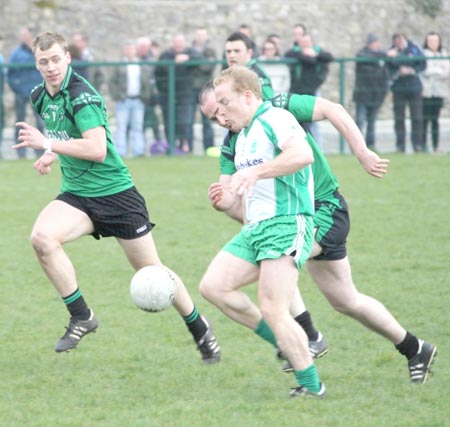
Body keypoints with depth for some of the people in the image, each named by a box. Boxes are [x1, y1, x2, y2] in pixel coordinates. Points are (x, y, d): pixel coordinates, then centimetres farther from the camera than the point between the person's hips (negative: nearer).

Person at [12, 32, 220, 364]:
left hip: (115, 194, -6)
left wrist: (47, 144, -27)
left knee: (151, 270, 4)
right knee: (41, 237, -25)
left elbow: (97, 149, -29)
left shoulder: (81, 95, -18)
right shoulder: (40, 97, 6)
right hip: (76, 195, 6)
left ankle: (201, 330, 25)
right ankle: (81, 317, -13)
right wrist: (52, 154, 8)